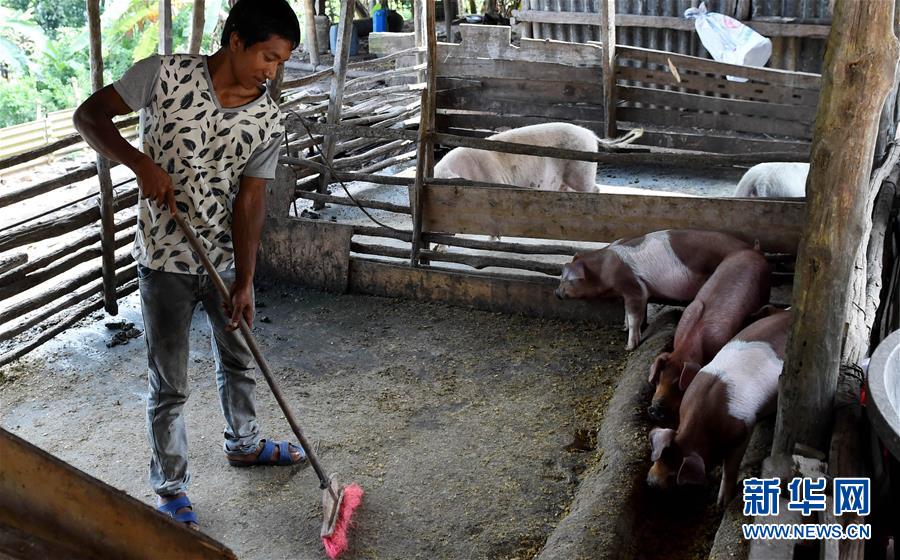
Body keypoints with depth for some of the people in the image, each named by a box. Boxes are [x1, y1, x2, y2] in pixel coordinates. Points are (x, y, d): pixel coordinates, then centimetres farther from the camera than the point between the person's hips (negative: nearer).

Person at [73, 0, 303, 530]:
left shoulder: (269, 120, -6)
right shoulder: (165, 74, -14)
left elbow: (250, 200, -8)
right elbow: (89, 114, -10)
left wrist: (245, 280, -14)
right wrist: (141, 162, -26)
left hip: (228, 258, 4)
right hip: (167, 260, -4)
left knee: (240, 361, 22)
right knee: (170, 386, 5)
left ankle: (245, 443, 48)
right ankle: (171, 489, 23)